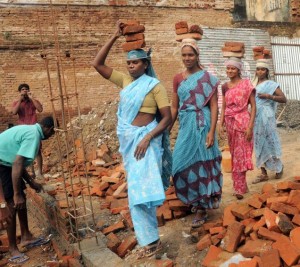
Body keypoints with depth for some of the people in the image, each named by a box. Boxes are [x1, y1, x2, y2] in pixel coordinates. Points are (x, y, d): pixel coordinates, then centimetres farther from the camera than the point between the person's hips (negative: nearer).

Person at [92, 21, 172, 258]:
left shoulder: (154, 85, -8)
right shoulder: (125, 81, 8)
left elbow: (167, 118, -12)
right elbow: (97, 64, 8)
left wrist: (147, 138, -24)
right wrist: (115, 37, 4)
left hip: (144, 137, -7)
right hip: (127, 138, 7)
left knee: (139, 187, -11)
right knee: (137, 184, 14)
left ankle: (151, 240, 1)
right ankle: (149, 237, 29)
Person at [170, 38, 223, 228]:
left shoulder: (207, 78, -4)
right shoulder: (178, 79, 10)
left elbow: (214, 106, -7)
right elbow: (174, 107, 12)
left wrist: (212, 131, -16)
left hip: (202, 125, -5)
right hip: (185, 126, 5)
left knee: (200, 162, 0)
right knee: (184, 163, 10)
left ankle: (202, 209, 13)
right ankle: (197, 200, 33)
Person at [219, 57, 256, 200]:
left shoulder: (246, 84, -4)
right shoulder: (225, 87, 10)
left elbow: (253, 106, -6)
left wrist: (250, 126, -14)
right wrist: (221, 124, 5)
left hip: (243, 122, -5)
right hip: (230, 123, 5)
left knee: (240, 155, -5)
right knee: (235, 155, 9)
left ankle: (239, 188, 3)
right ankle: (241, 185, 20)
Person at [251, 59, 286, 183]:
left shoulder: (271, 84, -2)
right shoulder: (253, 84, 13)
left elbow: (284, 99, -8)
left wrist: (268, 96, -18)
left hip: (266, 117, -5)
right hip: (255, 117, 5)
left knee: (269, 142, 1)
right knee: (259, 144, 6)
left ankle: (279, 167, 25)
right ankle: (263, 173, 11)